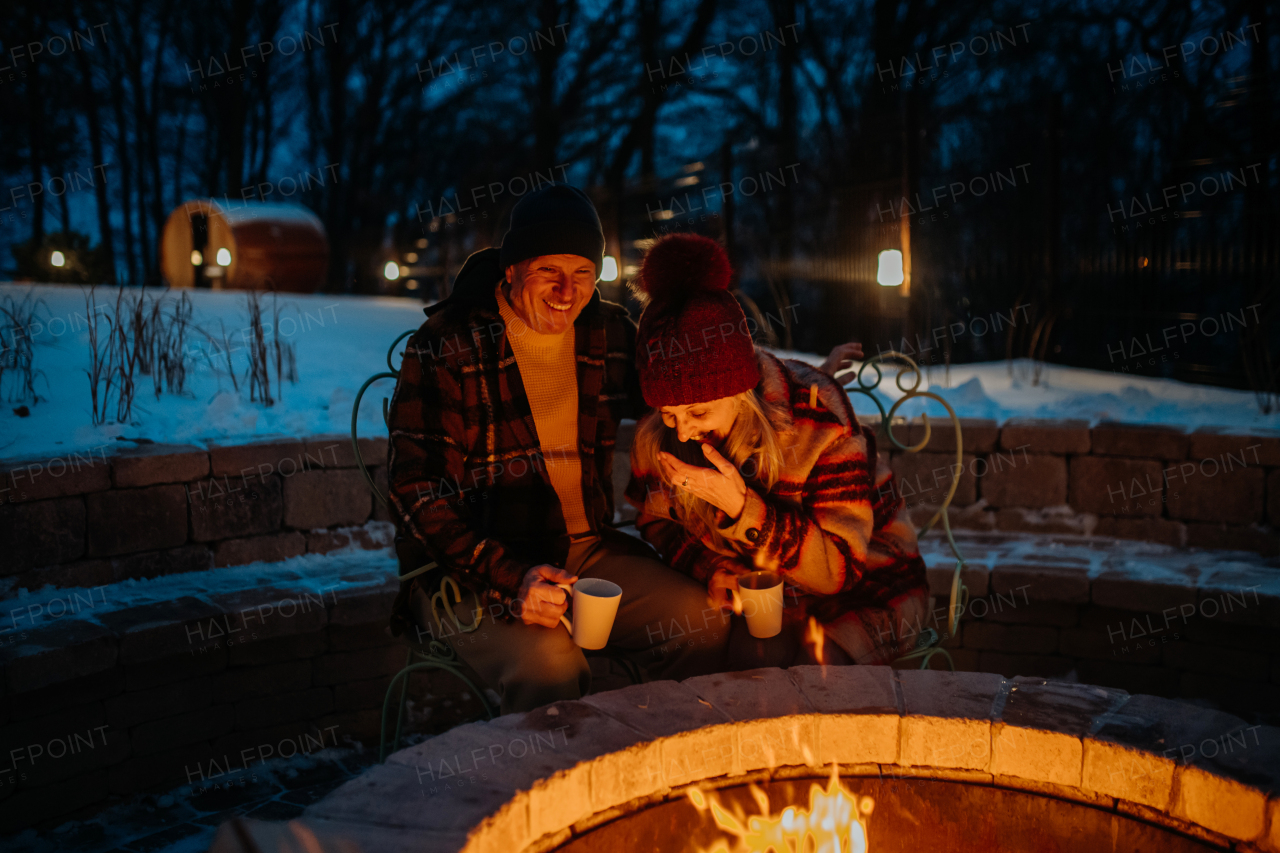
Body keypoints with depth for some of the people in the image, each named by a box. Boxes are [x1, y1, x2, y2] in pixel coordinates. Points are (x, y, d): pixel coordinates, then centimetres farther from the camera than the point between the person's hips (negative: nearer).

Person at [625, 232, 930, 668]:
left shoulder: (820, 420, -28)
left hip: (866, 592, -4)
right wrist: (710, 568, -16)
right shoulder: (658, 435, -13)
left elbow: (840, 568, -24)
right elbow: (657, 523, 6)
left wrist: (740, 506, -38)